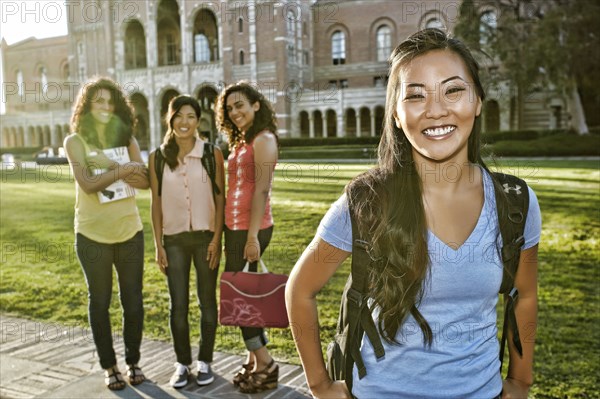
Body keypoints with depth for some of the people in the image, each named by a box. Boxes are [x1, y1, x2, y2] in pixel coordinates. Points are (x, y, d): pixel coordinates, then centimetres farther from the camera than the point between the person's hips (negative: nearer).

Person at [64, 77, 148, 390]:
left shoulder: (126, 137, 5)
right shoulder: (75, 141, -3)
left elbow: (144, 180, -7)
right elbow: (88, 184, -16)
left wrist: (108, 165, -17)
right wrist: (123, 169, -16)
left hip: (129, 231, 2)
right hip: (92, 235, -2)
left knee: (133, 301, 8)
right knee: (99, 302, 10)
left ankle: (133, 362, 26)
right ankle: (109, 367, 24)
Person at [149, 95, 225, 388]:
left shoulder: (212, 154, -4)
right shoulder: (157, 157, 0)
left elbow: (220, 199, -2)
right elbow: (156, 204, 3)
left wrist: (216, 238, -9)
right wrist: (158, 245, 1)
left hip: (205, 237, -1)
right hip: (174, 239, 1)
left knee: (207, 302, 9)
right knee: (178, 305, 7)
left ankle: (205, 361, 24)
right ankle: (182, 363, 24)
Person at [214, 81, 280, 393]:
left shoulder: (263, 139, -10)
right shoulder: (240, 142, 16)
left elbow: (261, 190, -18)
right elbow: (236, 189, 13)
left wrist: (253, 236, -22)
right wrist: (229, 233, 11)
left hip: (251, 229, -9)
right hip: (234, 227, 9)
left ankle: (265, 363, 10)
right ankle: (255, 360, 23)